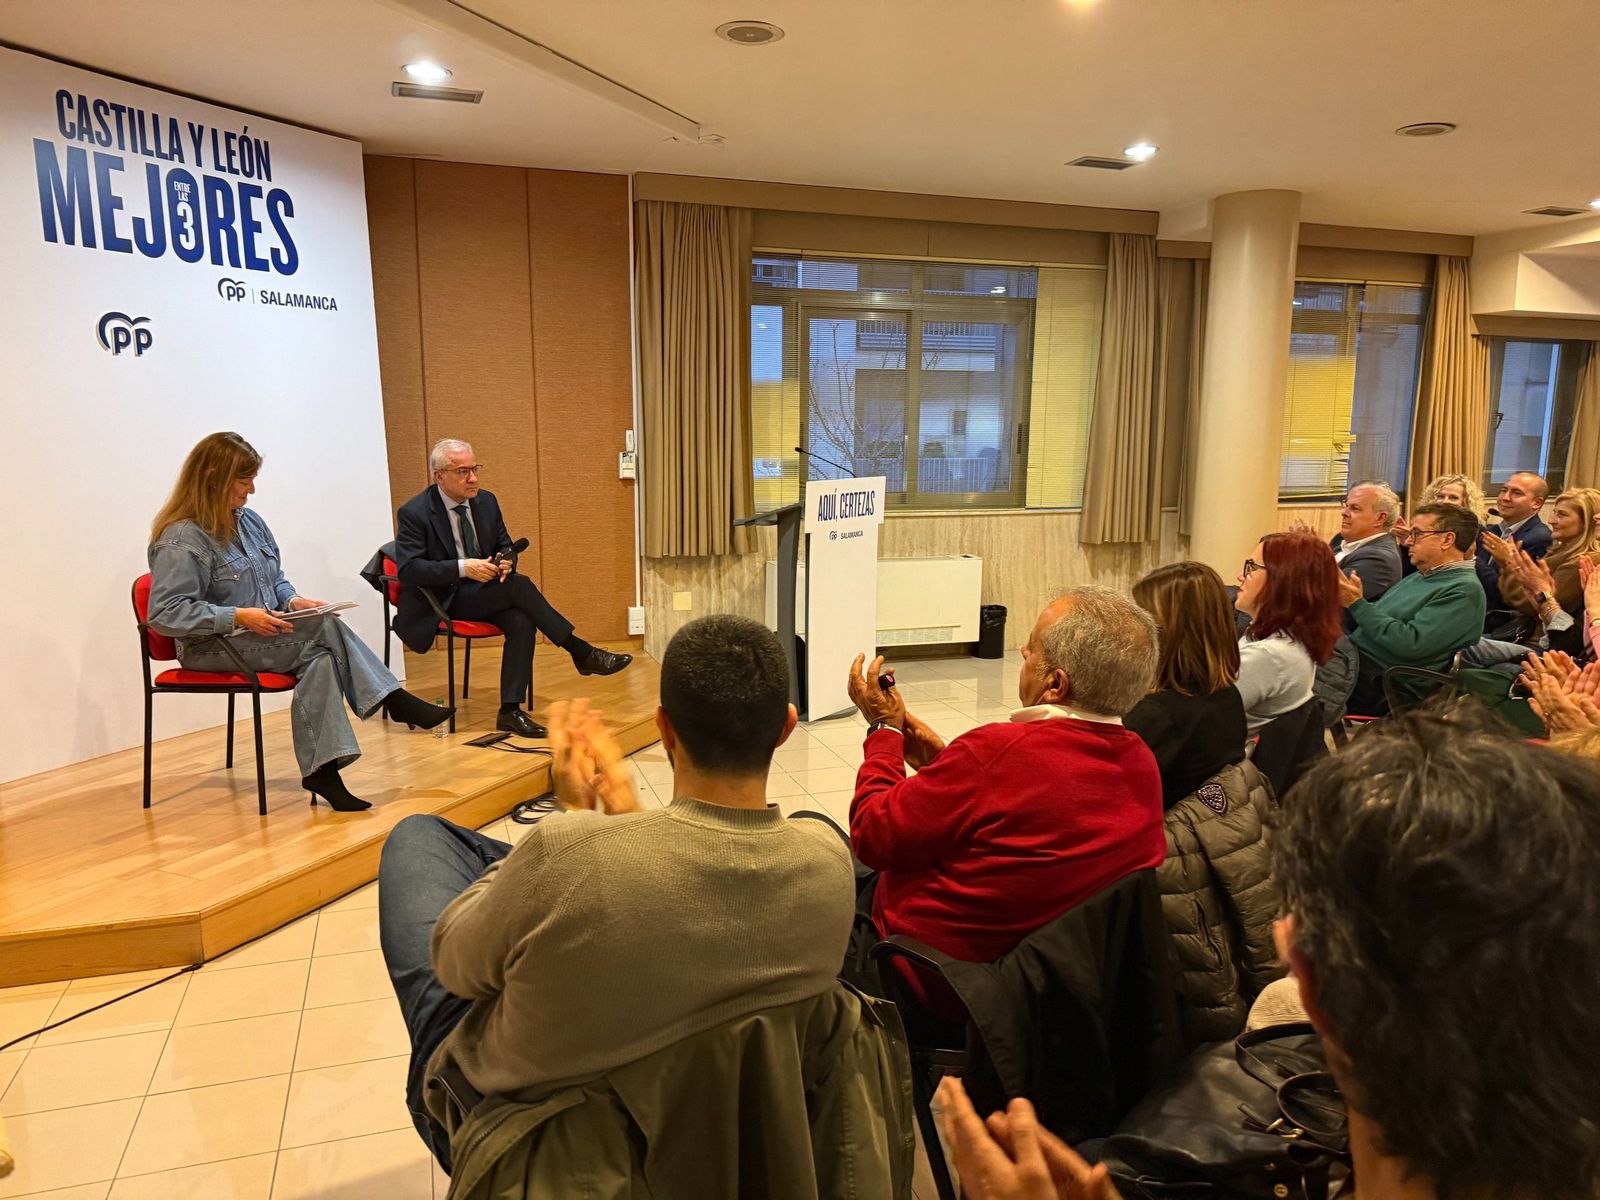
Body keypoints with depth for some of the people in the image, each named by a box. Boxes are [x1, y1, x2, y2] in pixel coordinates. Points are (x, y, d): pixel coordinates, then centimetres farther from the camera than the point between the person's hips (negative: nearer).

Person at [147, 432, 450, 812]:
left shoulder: (249, 521, 11)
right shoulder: (181, 539, -12)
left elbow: (276, 579, 21)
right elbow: (165, 614, -18)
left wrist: (293, 601, -2)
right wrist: (239, 617, -27)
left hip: (265, 637, 7)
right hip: (211, 648, -7)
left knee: (320, 660, -26)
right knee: (327, 626, -24)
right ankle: (394, 701, -18)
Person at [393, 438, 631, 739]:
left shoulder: (486, 501, 6)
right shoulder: (414, 513, -11)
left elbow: (505, 545, 16)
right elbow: (407, 569, -17)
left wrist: (506, 560, -11)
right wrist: (462, 568, -28)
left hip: (485, 594, 5)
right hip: (442, 601, -5)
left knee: (522, 622, -28)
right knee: (519, 585, -28)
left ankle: (510, 711, -25)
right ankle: (582, 653, -17)